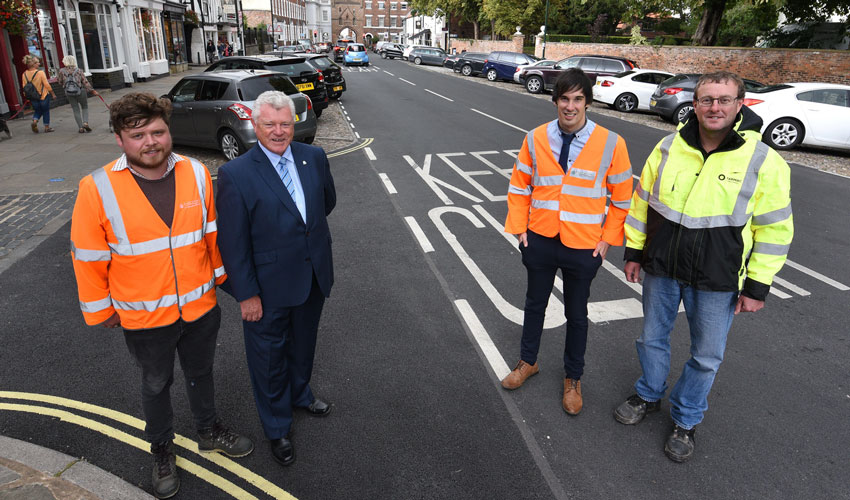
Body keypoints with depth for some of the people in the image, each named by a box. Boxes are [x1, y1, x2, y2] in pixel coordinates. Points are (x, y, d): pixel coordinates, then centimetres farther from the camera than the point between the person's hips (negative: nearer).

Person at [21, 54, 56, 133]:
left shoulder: (24, 74, -2)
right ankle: (47, 127, 17)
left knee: (37, 111, 22)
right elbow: (47, 85, -14)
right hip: (43, 96, -4)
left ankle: (34, 121, -4)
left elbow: (24, 87, 2)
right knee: (46, 111, 12)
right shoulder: (40, 73, -17)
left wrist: (28, 96, 13)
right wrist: (53, 94, -2)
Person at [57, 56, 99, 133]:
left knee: (76, 110, 8)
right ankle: (85, 123, -6)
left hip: (69, 93, 1)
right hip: (80, 92, -1)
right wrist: (92, 90, 3)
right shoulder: (78, 70, -3)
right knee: (85, 107, 15)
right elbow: (85, 82, -4)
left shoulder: (62, 71, -1)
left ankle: (81, 127, 4)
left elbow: (60, 83, 8)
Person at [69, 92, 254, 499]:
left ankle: (209, 432, 48)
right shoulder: (98, 189, -17)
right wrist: (101, 309, -1)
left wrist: (218, 276, 12)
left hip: (201, 307, 2)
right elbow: (88, 257, -8)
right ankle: (161, 450, 44)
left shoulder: (196, 174, -9)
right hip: (144, 317, -2)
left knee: (201, 373, 23)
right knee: (156, 384, 20)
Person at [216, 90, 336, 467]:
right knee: (270, 357, 15)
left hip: (314, 277, 5)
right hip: (269, 288, -4)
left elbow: (328, 201, 16)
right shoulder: (235, 175, -17)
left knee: (303, 344, 26)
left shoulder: (314, 157, -3)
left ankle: (299, 393, 55)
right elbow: (232, 242, -15)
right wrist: (246, 294, -14)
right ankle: (277, 427, 38)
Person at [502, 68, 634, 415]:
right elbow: (519, 186, 4)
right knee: (535, 305, 20)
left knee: (576, 315, 15)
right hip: (539, 242, 2)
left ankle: (573, 378, 36)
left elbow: (622, 198, -3)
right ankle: (528, 362, 43)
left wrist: (607, 239, -5)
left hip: (583, 248, -2)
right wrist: (519, 228, 0)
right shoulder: (536, 139, -5)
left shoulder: (610, 144, -11)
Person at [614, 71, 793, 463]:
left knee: (706, 357, 11)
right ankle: (649, 396, 44)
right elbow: (642, 201, 7)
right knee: (653, 338, 18)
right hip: (661, 269, 3)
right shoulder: (669, 148, -2)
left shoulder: (763, 162, -11)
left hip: (717, 282, -2)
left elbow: (775, 228, -7)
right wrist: (634, 250, 7)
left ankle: (685, 420, 34)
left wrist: (757, 285, -8)